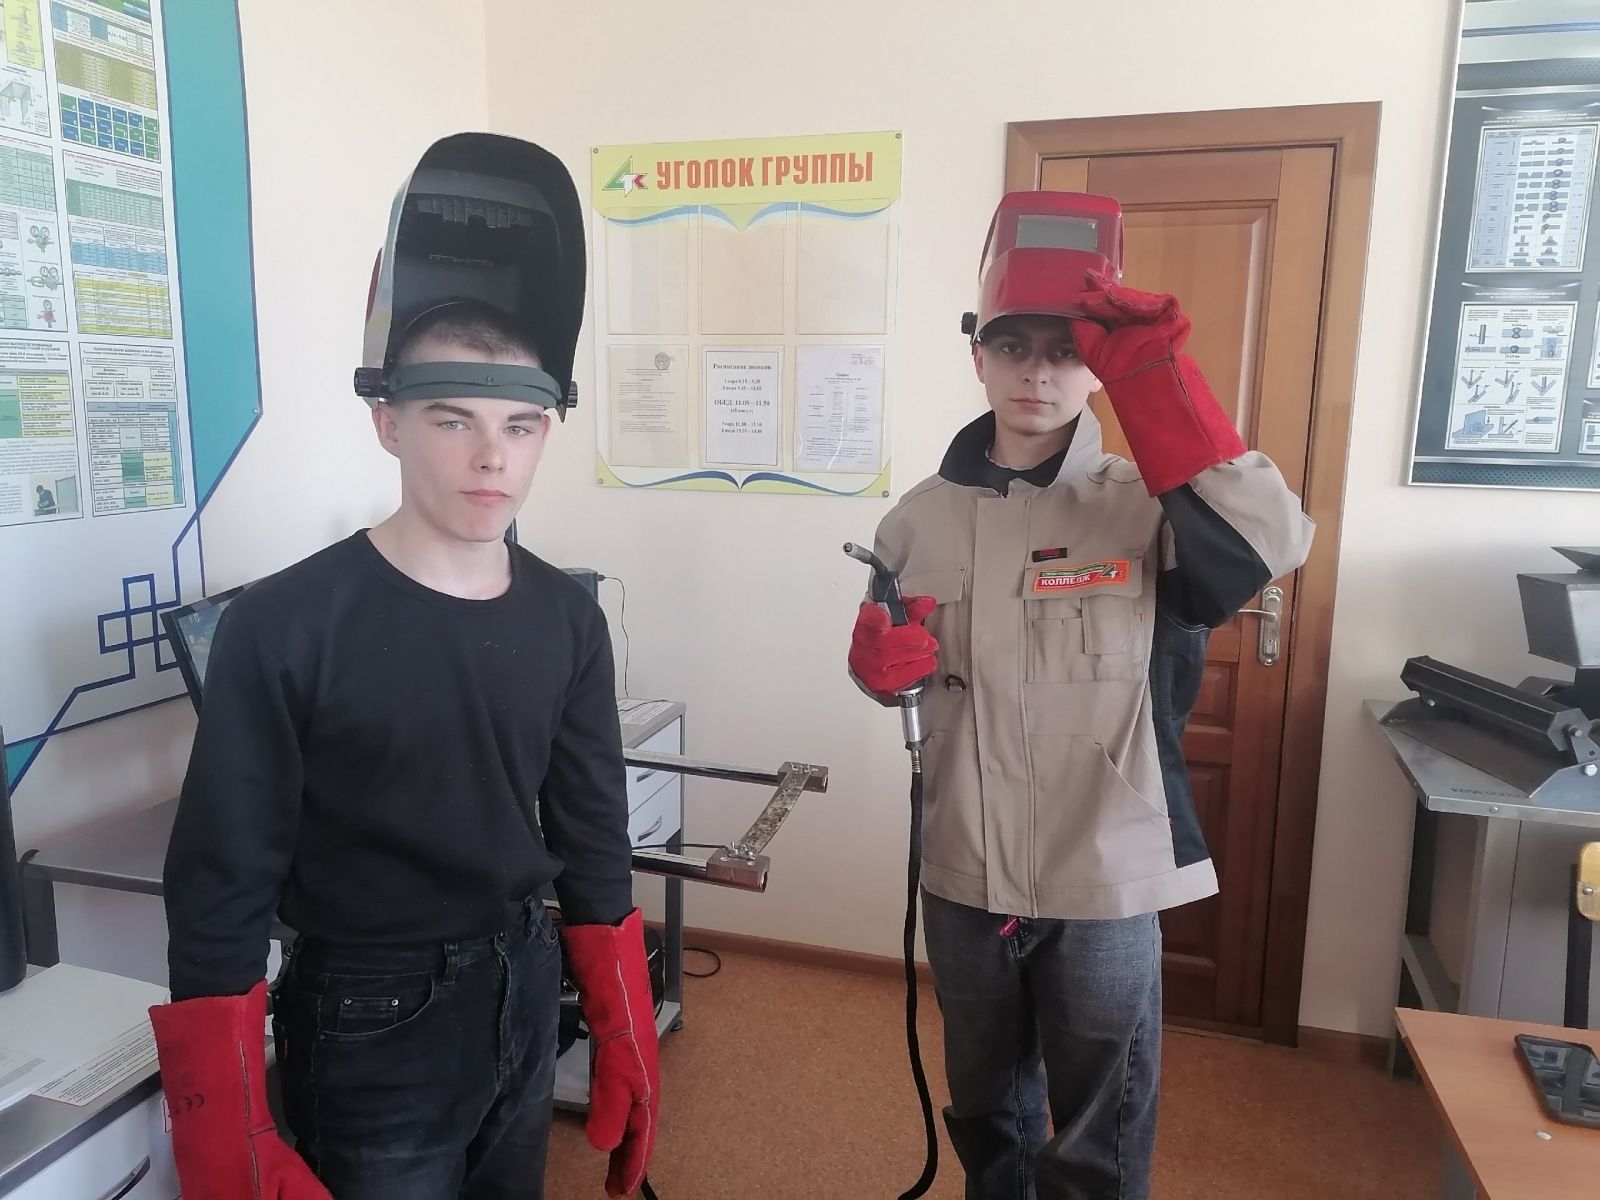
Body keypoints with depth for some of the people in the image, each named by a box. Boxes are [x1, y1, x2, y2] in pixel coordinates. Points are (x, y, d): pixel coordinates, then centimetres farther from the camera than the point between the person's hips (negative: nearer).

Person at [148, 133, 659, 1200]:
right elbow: (218, 900, -13)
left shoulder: (567, 620, -5)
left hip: (526, 1001, 5)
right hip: (369, 1031, -4)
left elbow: (593, 845, 2)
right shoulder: (285, 628, -19)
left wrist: (627, 1043, 6)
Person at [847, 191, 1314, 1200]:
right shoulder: (922, 517, -2)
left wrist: (1157, 376, -34)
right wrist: (877, 661, -14)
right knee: (987, 1108, 26)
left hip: (1105, 881, -3)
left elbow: (1272, 546, -31)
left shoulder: (1145, 506, -11)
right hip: (964, 874, 3)